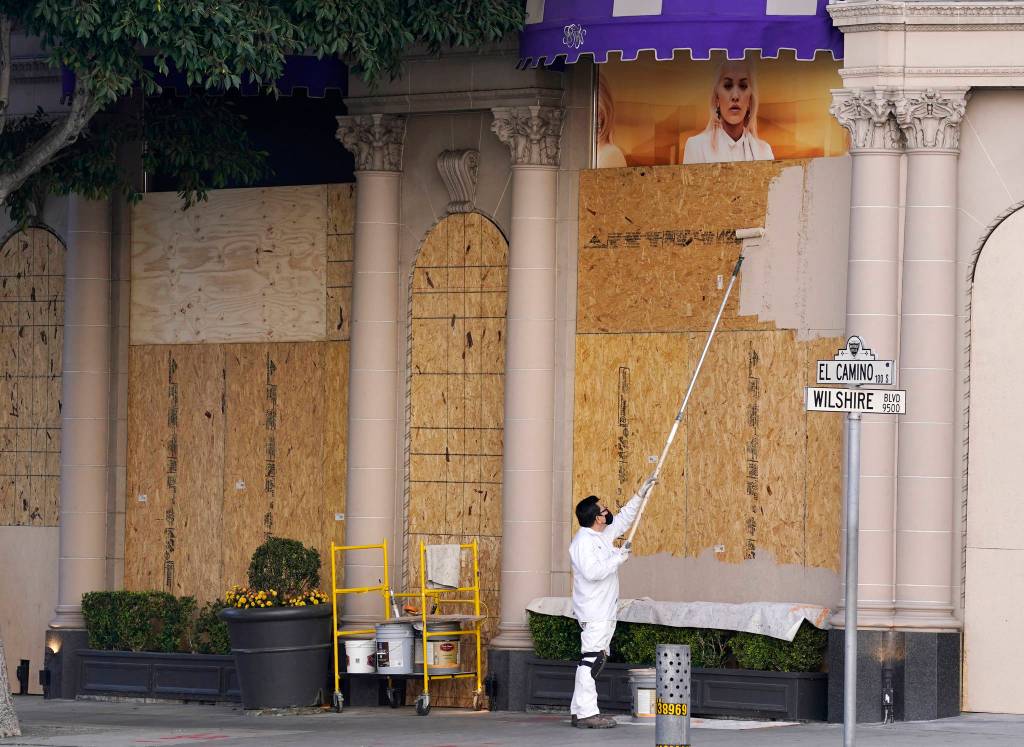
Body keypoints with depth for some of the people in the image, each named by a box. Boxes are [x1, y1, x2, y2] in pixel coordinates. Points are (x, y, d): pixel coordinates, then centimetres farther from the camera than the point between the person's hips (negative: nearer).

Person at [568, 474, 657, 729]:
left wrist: (640, 494, 29)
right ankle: (587, 713, -16)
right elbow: (592, 571, -28)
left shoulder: (603, 535, 14)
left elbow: (622, 519, 30)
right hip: (594, 614, -10)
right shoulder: (583, 542, -16)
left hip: (606, 611, 10)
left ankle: (579, 710, 13)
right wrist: (617, 558, -19)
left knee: (596, 658, 11)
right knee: (592, 658, -12)